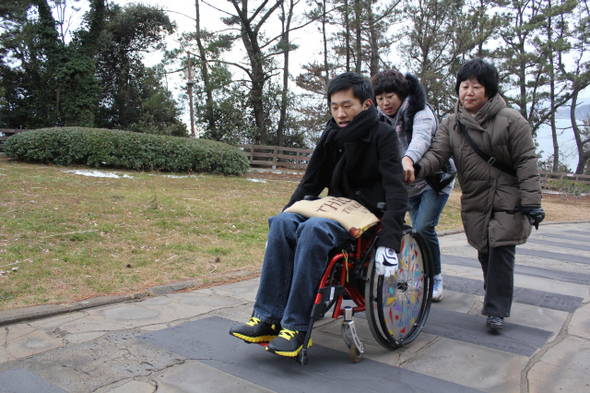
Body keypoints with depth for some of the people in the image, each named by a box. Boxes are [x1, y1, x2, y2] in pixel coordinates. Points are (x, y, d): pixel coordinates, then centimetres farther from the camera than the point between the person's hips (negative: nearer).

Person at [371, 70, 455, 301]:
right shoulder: (381, 118, 1)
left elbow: (421, 137, -39)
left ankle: (436, 277, 2)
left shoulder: (420, 112, -18)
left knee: (424, 228, -17)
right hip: (410, 182, 6)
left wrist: (408, 159, -59)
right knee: (418, 230, 7)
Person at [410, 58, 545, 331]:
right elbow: (437, 153, -9)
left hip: (508, 200, -3)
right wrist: (417, 168, -31)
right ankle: (495, 297, 29)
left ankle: (496, 310, 2)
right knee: (485, 253, 9)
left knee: (501, 252, -8)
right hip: (474, 202, 3)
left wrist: (532, 202, -11)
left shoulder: (510, 121, -6)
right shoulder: (451, 124, 4)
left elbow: (526, 163, -6)